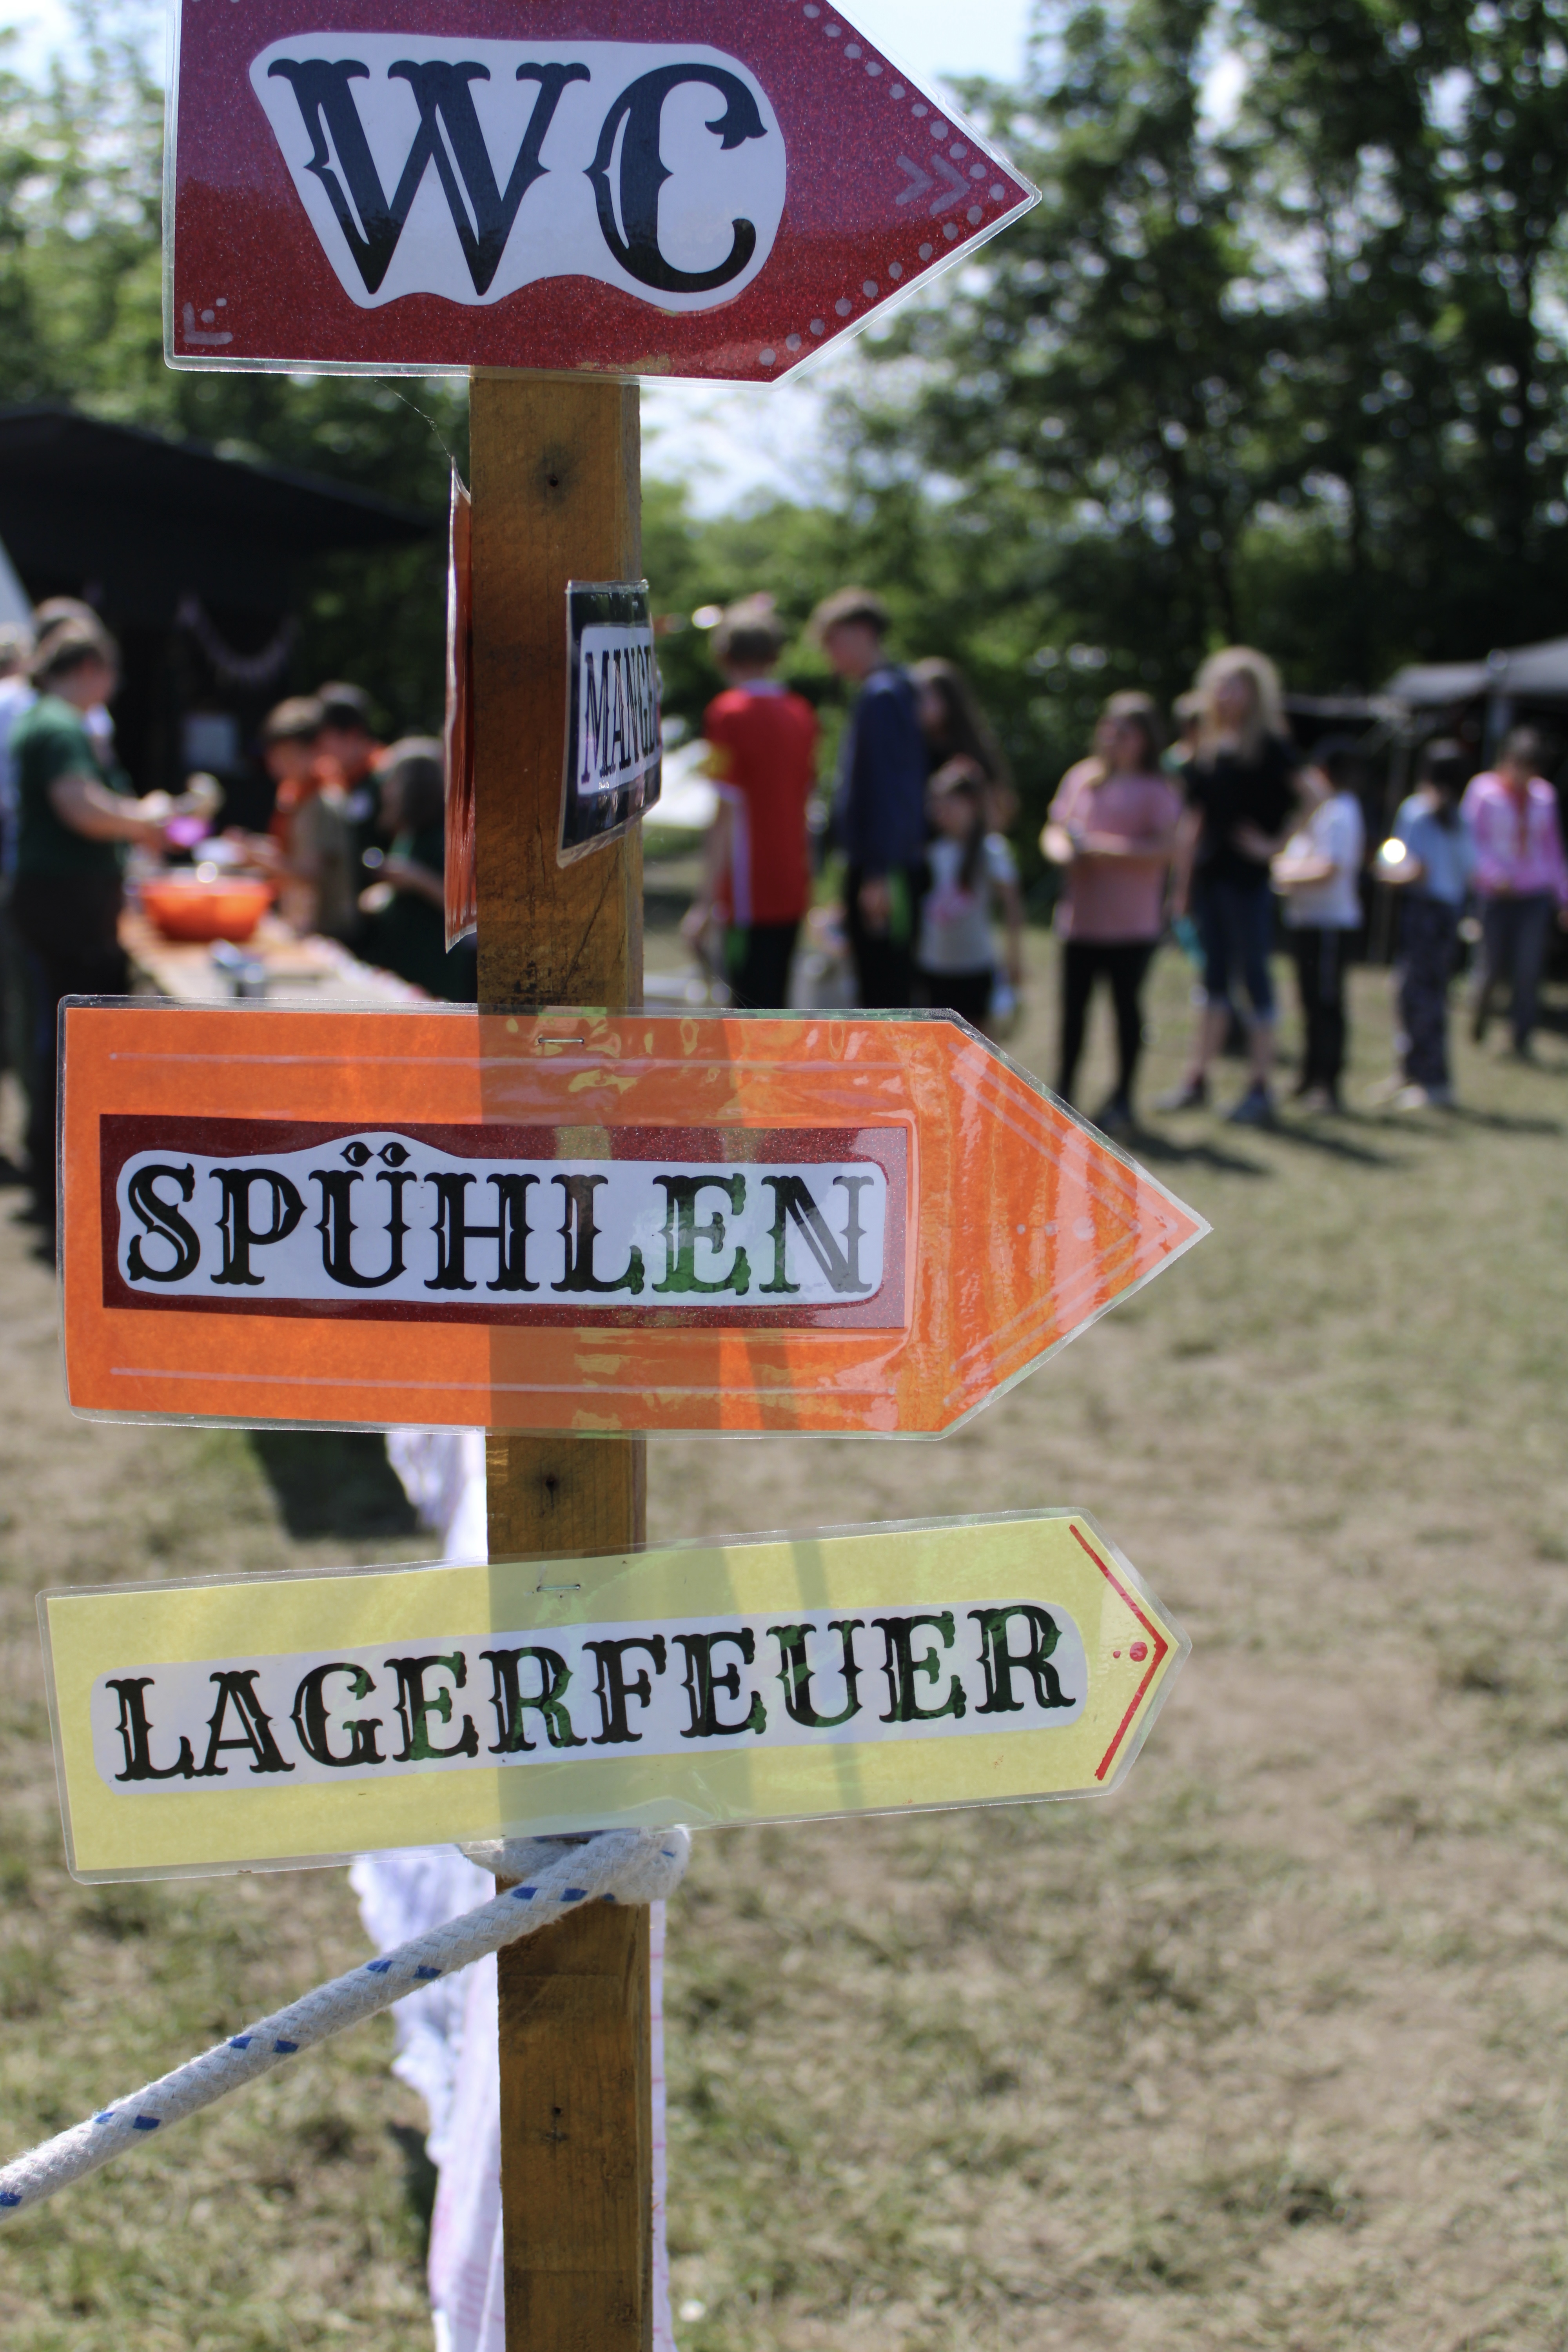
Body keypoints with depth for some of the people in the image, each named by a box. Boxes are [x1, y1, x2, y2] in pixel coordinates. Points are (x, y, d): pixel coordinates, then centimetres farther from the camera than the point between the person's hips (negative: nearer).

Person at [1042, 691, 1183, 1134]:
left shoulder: (1157, 790, -2)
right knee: (1074, 1005, 5)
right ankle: (1062, 1093, 13)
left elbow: (1166, 849, -13)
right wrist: (1062, 850, -9)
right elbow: (1054, 830, 14)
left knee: (1127, 1004, 4)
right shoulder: (1082, 777, 12)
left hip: (1131, 923, -4)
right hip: (1081, 914, 4)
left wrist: (1106, 850, -19)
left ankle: (1122, 1098, 14)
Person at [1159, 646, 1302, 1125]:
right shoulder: (1209, 748, 12)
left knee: (1253, 975, -1)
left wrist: (1276, 846, -10)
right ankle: (1197, 1080, 17)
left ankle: (1260, 1086, 4)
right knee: (1214, 977, 12)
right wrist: (1184, 876, 15)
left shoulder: (1270, 746, -7)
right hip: (1210, 872, 6)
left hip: (1249, 876, -6)